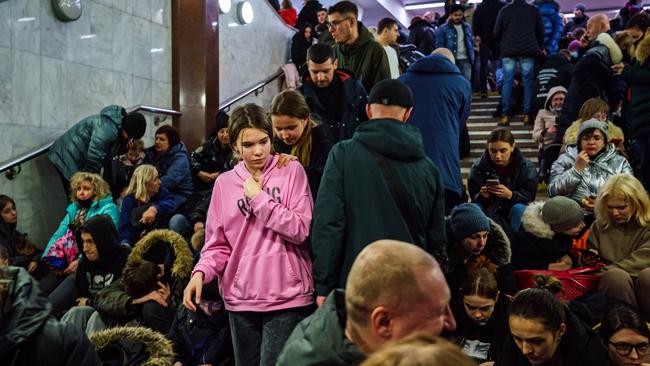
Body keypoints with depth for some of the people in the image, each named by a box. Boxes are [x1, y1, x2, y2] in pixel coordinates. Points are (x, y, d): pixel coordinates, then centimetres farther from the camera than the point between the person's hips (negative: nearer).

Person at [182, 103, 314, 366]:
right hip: (240, 298, 4)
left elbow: (301, 230, -10)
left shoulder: (291, 170, -1)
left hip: (286, 298, -3)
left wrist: (259, 198, -11)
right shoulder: (225, 183, 7)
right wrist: (201, 272, -10)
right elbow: (218, 244, 8)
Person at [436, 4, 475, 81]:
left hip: (465, 60, 3)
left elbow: (471, 43, 20)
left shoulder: (467, 27, 12)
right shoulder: (443, 29, -4)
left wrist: (472, 58, 13)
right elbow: (439, 46, -5)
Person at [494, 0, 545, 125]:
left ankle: (505, 115, -2)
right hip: (528, 51, 0)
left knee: (507, 82, 2)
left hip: (508, 50, 0)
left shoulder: (504, 10, 0)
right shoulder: (534, 10, 3)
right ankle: (527, 114, 3)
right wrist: (539, 47, 21)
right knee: (528, 81, 5)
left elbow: (497, 32, 2)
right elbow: (540, 32, 7)